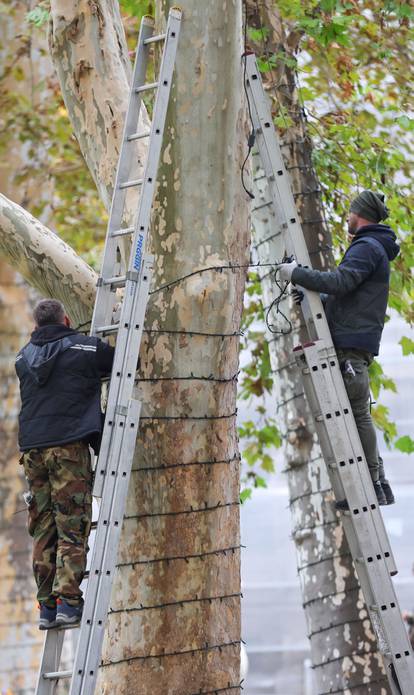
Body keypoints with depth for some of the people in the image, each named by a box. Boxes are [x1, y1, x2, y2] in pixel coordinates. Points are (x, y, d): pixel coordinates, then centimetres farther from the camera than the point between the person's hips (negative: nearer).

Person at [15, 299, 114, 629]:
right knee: (72, 527, -5)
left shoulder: (25, 356, 17)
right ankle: (68, 601, -11)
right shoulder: (85, 347, 2)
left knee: (43, 530, 7)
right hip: (69, 446, -5)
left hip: (32, 449, 5)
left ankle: (47, 604, 6)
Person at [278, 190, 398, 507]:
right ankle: (378, 485, 13)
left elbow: (339, 282, -23)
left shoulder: (367, 247, -9)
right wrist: (309, 295, 28)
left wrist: (296, 273, -14)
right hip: (352, 343, 10)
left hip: (352, 343, -10)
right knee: (359, 413, 10)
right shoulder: (374, 248, 25)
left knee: (358, 413, -10)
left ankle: (372, 486, -10)